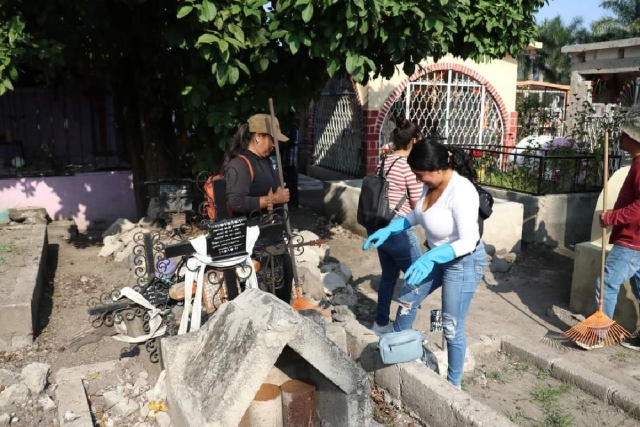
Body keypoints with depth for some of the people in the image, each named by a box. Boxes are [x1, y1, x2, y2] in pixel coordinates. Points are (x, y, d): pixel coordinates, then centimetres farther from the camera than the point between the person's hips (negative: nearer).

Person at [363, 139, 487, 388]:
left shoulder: (461, 192, -31)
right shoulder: (432, 184, -6)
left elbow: (468, 241, -32)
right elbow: (416, 216, 10)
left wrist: (430, 257, -42)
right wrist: (388, 230, -2)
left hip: (463, 263, -9)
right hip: (437, 257, 9)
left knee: (452, 328, 4)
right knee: (407, 300, 19)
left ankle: (453, 384, 25)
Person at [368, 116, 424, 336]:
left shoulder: (383, 162, 8)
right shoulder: (409, 165, -15)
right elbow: (418, 205, -10)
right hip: (398, 231, -8)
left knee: (389, 275, 21)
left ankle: (381, 323, 32)